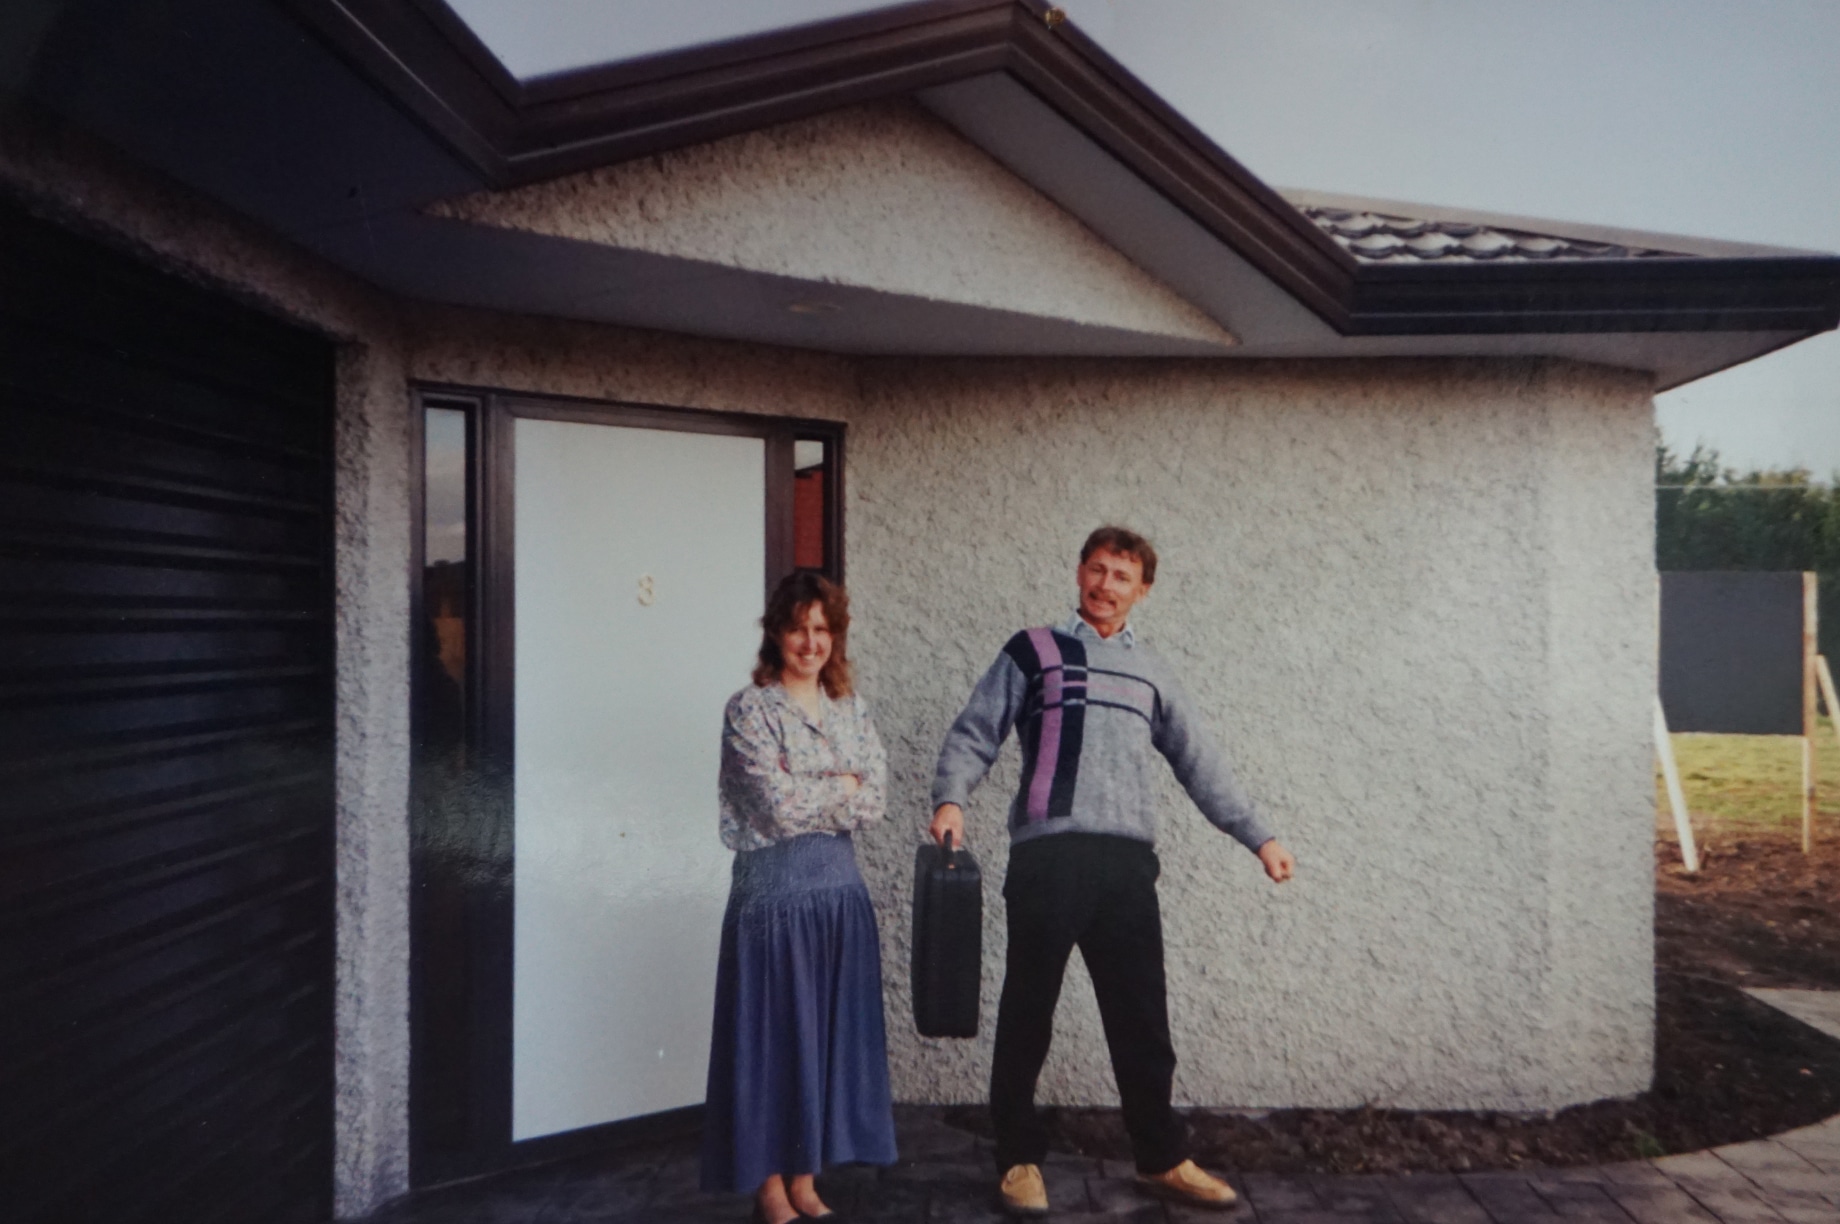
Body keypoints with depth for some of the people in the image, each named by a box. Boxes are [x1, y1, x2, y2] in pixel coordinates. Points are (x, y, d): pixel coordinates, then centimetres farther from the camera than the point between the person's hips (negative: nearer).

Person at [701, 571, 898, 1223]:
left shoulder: (851, 709, 9)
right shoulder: (749, 709, -7)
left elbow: (876, 801, 0)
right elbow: (779, 804, -16)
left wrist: (809, 794, -10)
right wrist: (842, 786, -5)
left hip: (840, 888, 5)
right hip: (774, 890, -5)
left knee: (829, 1033, 11)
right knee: (772, 1036, 4)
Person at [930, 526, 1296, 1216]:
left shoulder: (1151, 671, 20)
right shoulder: (1034, 651, 7)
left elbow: (1199, 764, 21)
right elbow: (974, 736, 2)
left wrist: (1258, 837, 16)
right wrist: (950, 799, -16)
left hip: (1128, 861, 4)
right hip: (1048, 855, -3)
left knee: (1141, 1015, 9)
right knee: (1028, 1013, 4)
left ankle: (1161, 1158, 24)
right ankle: (1020, 1159, 19)